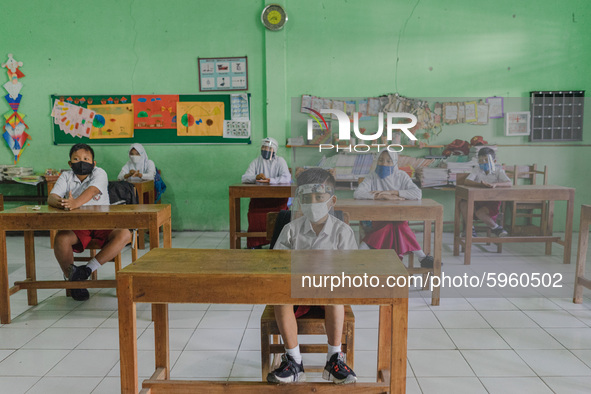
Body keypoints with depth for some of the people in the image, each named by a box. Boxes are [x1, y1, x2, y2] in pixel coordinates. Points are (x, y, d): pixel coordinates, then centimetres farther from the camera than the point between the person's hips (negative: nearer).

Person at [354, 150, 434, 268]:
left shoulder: (401, 176, 7)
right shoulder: (373, 177, 5)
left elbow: (418, 194, -10)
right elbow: (357, 194, -13)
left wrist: (392, 192, -16)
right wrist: (384, 196, -20)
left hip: (398, 217, 1)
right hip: (376, 218, -1)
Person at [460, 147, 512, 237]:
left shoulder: (498, 170, -3)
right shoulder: (477, 170, 0)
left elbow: (509, 183, -18)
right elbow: (466, 182, -16)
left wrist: (495, 184, -36)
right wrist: (480, 184, -34)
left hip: (492, 201, -3)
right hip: (477, 200, 3)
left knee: (479, 213, -31)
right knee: (463, 204, -24)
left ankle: (495, 228, -3)